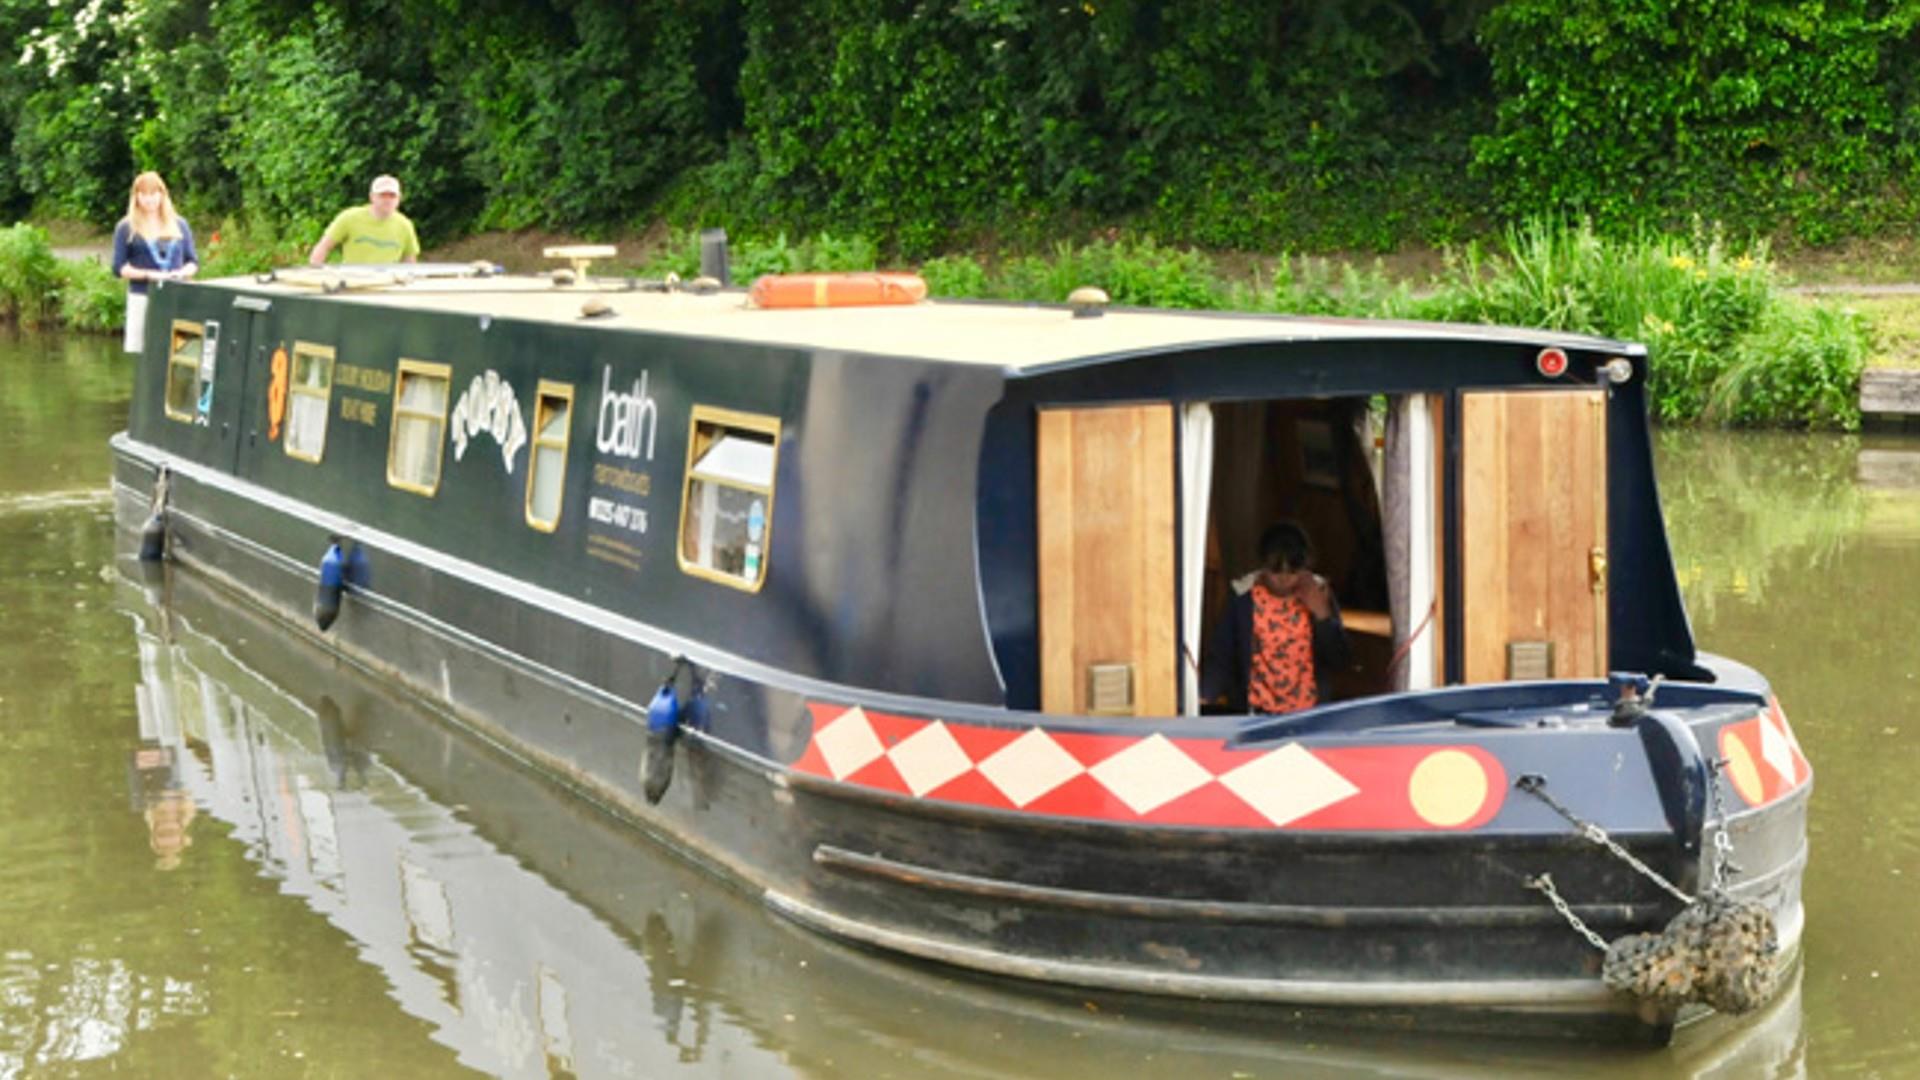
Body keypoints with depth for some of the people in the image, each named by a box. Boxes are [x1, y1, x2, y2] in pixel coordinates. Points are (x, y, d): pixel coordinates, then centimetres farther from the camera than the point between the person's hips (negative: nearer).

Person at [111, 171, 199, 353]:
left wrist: (183, 272, -8)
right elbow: (119, 268, -1)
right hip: (142, 297, -2)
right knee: (137, 352, -6)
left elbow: (193, 261, 14)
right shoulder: (126, 228, 4)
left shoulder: (179, 225, 13)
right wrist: (147, 275, -15)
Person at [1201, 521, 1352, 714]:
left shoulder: (1317, 595, -3)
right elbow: (1220, 657, -7)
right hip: (1256, 715, -1)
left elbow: (1339, 659, -3)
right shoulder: (1243, 599, -7)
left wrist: (1322, 614, -16)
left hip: (1308, 714, 1)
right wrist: (1202, 698, -22)